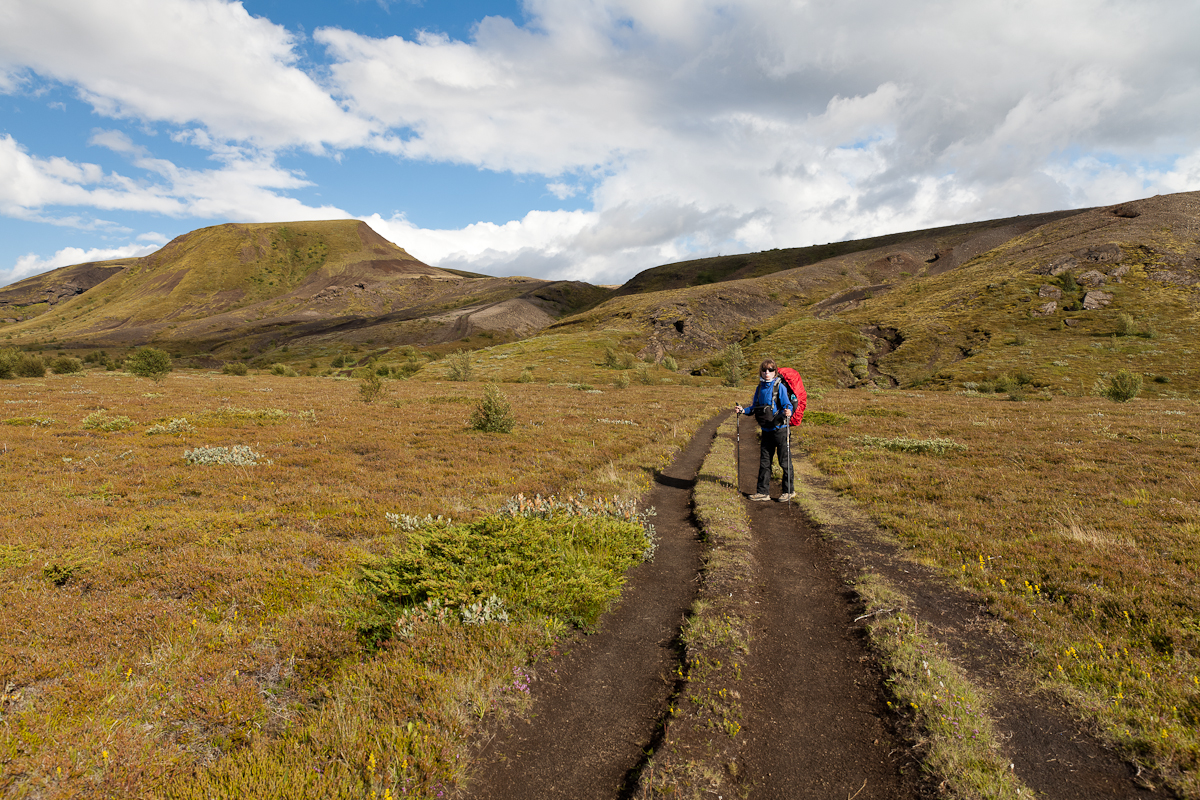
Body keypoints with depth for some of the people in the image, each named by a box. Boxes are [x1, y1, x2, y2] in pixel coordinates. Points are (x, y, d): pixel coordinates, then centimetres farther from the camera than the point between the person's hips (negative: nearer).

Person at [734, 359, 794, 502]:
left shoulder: (780, 387, -10)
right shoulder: (760, 388, 8)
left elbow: (787, 406, -14)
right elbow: (755, 408, 16)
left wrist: (787, 413, -35)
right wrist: (744, 410, 0)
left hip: (780, 430, -6)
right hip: (766, 431, 6)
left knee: (785, 461, 3)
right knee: (764, 462, 10)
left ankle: (789, 490, 17)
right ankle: (763, 491, 18)